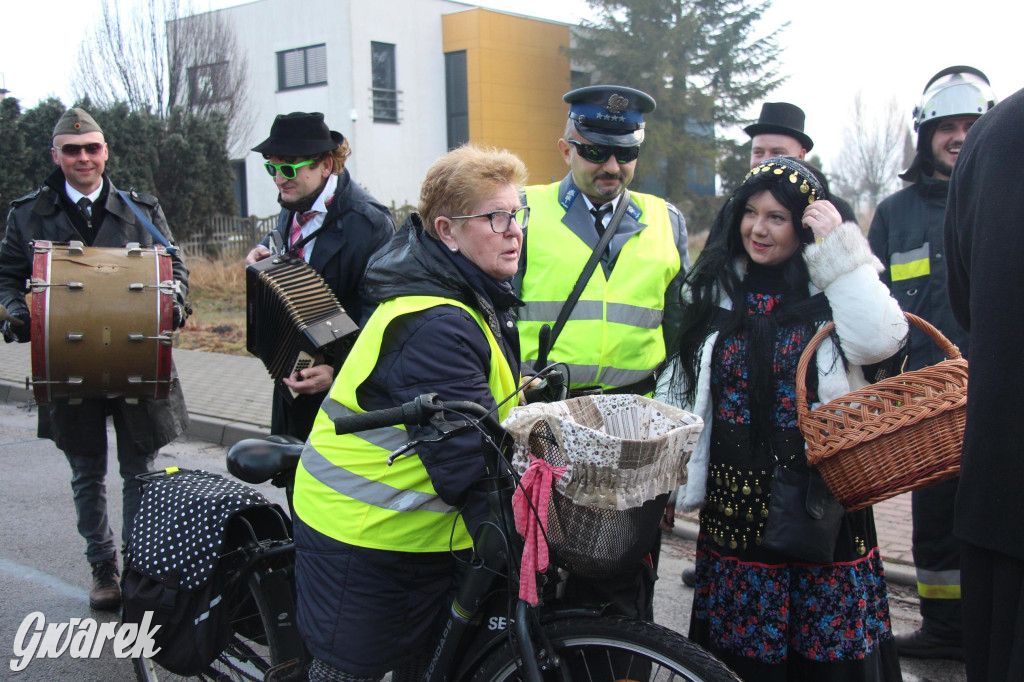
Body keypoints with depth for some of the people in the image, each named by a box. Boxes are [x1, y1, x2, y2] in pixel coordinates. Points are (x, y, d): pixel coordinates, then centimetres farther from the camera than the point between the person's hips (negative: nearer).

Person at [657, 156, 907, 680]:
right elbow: (679, 391, 12)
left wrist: (838, 247, -16)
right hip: (735, 498, 3)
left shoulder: (835, 288, 1)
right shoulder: (712, 293, 9)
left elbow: (879, 341, -20)